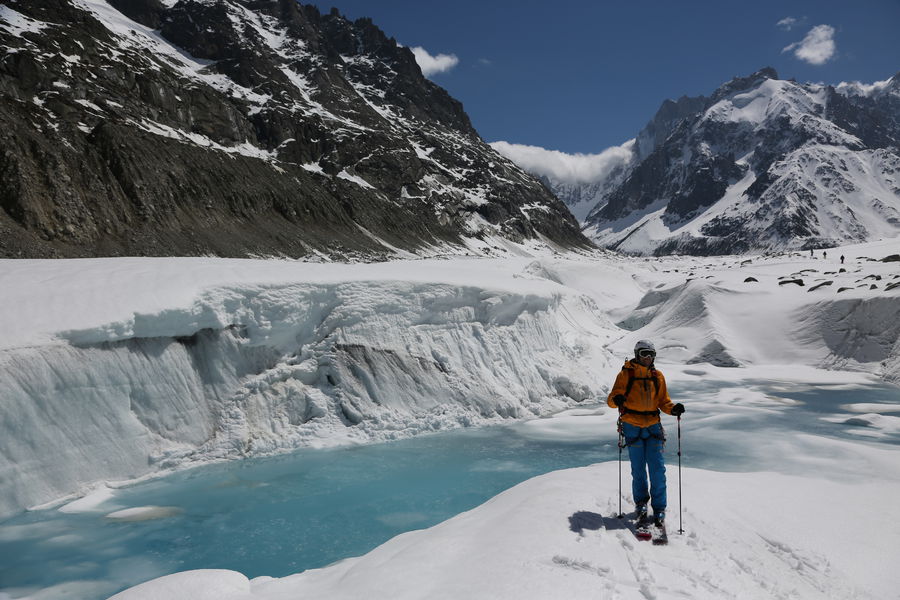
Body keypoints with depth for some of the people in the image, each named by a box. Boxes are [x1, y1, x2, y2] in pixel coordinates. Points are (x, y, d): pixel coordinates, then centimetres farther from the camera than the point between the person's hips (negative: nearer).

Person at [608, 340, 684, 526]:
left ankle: (659, 508, 9)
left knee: (657, 469, -2)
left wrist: (673, 409, -8)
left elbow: (663, 401, 13)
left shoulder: (658, 376, 9)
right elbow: (611, 399, -4)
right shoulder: (625, 374, -1)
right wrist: (616, 400, -27)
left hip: (653, 426, 2)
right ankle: (641, 504, 22)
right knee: (638, 469, 3)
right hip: (632, 427, -2)